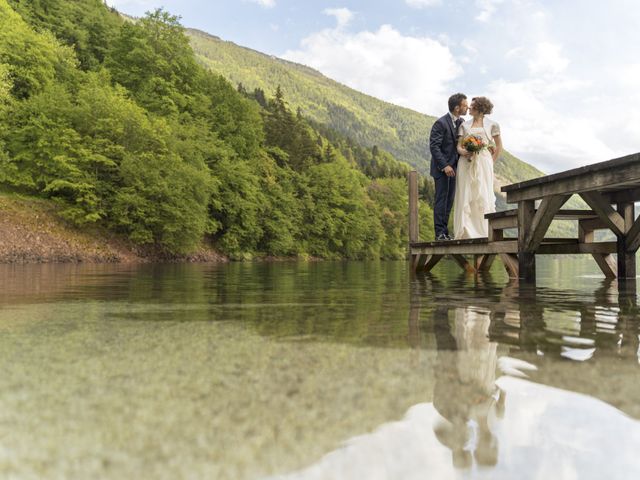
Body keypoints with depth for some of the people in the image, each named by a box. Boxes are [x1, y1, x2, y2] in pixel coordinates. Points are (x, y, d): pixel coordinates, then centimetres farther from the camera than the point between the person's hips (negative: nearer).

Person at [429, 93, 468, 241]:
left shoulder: (461, 122, 9)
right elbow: (434, 146, -17)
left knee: (449, 200, 8)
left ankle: (445, 231, 13)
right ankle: (440, 232, -2)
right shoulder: (440, 123, -14)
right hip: (441, 167, -7)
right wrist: (445, 165, -21)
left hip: (453, 167, 7)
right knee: (441, 199, -5)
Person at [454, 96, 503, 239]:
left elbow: (499, 146, 12)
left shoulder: (491, 125, 8)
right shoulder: (464, 125, 14)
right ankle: (466, 232, -2)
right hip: (466, 164, 2)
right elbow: (458, 146, 8)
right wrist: (463, 151, -13)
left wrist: (491, 162, 4)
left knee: (483, 195, -6)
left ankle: (485, 232, -2)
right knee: (465, 196, -4)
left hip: (483, 164, -2)